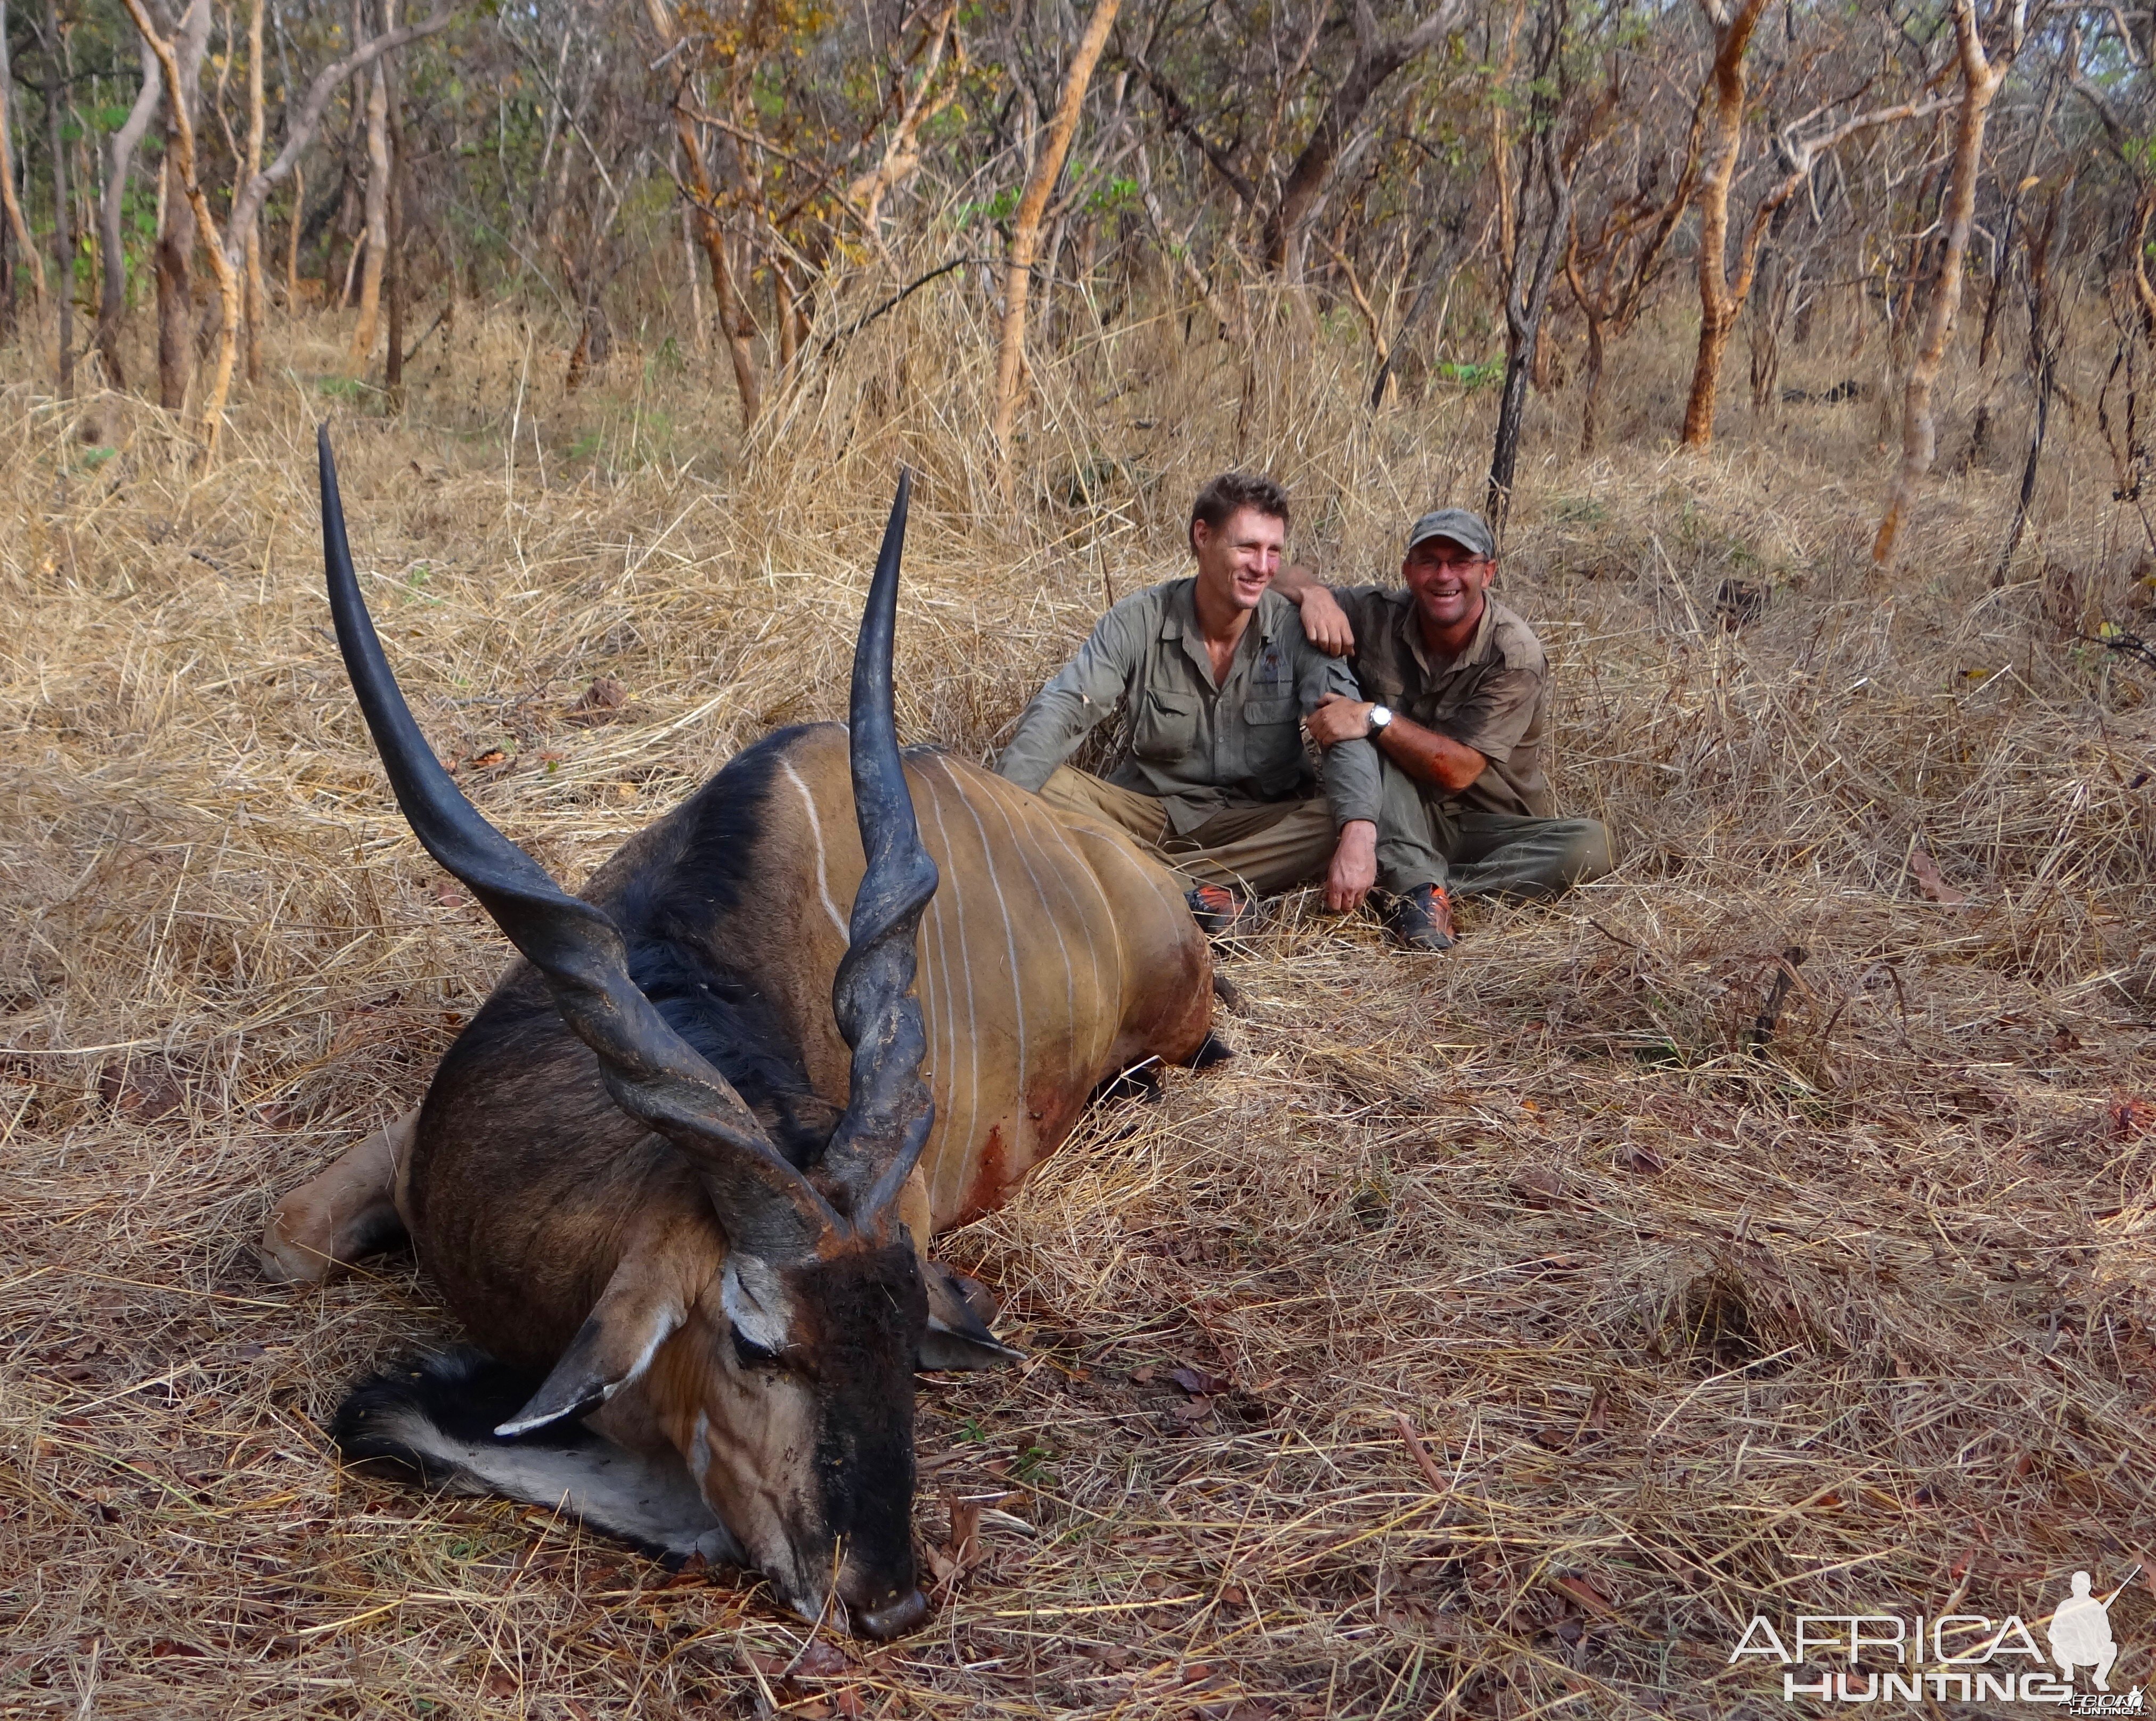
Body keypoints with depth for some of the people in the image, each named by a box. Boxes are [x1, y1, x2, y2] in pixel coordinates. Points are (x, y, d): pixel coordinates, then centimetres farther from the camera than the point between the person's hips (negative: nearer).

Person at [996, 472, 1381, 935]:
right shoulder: (1138, 621, -7)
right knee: (1043, 784, -25)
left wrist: (1359, 833, -39)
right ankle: (1195, 889, -36)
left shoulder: (1295, 630, -7)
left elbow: (1347, 729, -18)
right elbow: (1060, 710, -15)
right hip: (1148, 808, 0)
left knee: (1337, 823, -30)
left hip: (1256, 821, 0)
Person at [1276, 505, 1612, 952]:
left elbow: (1459, 770, -23)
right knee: (1367, 737, -26)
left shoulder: (1515, 657, -17)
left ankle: (1425, 891, -33)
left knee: (1590, 844, -30)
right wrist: (1314, 593, -23)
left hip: (1497, 828, -2)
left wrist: (1376, 719, -34)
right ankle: (1420, 885, -39)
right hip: (1402, 822, 2)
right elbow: (1287, 579, 0)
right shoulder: (1379, 616, -7)